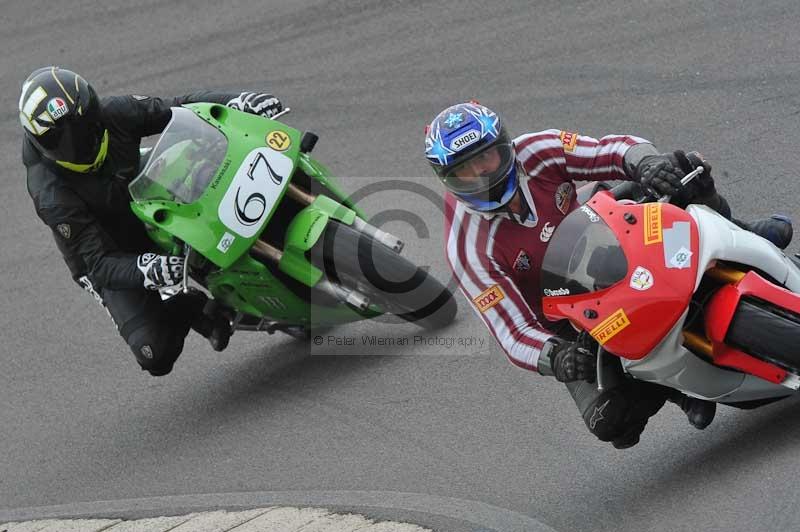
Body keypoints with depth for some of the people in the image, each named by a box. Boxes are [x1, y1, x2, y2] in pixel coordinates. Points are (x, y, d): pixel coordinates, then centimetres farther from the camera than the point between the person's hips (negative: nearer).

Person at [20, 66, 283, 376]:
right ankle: (186, 311, 9)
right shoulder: (51, 195, -31)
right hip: (115, 265, -5)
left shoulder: (114, 115, -19)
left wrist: (236, 101, -25)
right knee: (157, 355, -25)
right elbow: (100, 264, -32)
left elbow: (181, 109, -7)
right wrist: (146, 269, -52)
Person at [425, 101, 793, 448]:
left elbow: (618, 151, -17)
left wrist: (648, 163, -41)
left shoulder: (537, 152, -17)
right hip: (572, 329, -3)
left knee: (681, 168, -16)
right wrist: (555, 357, -50)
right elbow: (514, 334, -29)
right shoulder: (469, 251, -27)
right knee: (610, 420, -29)